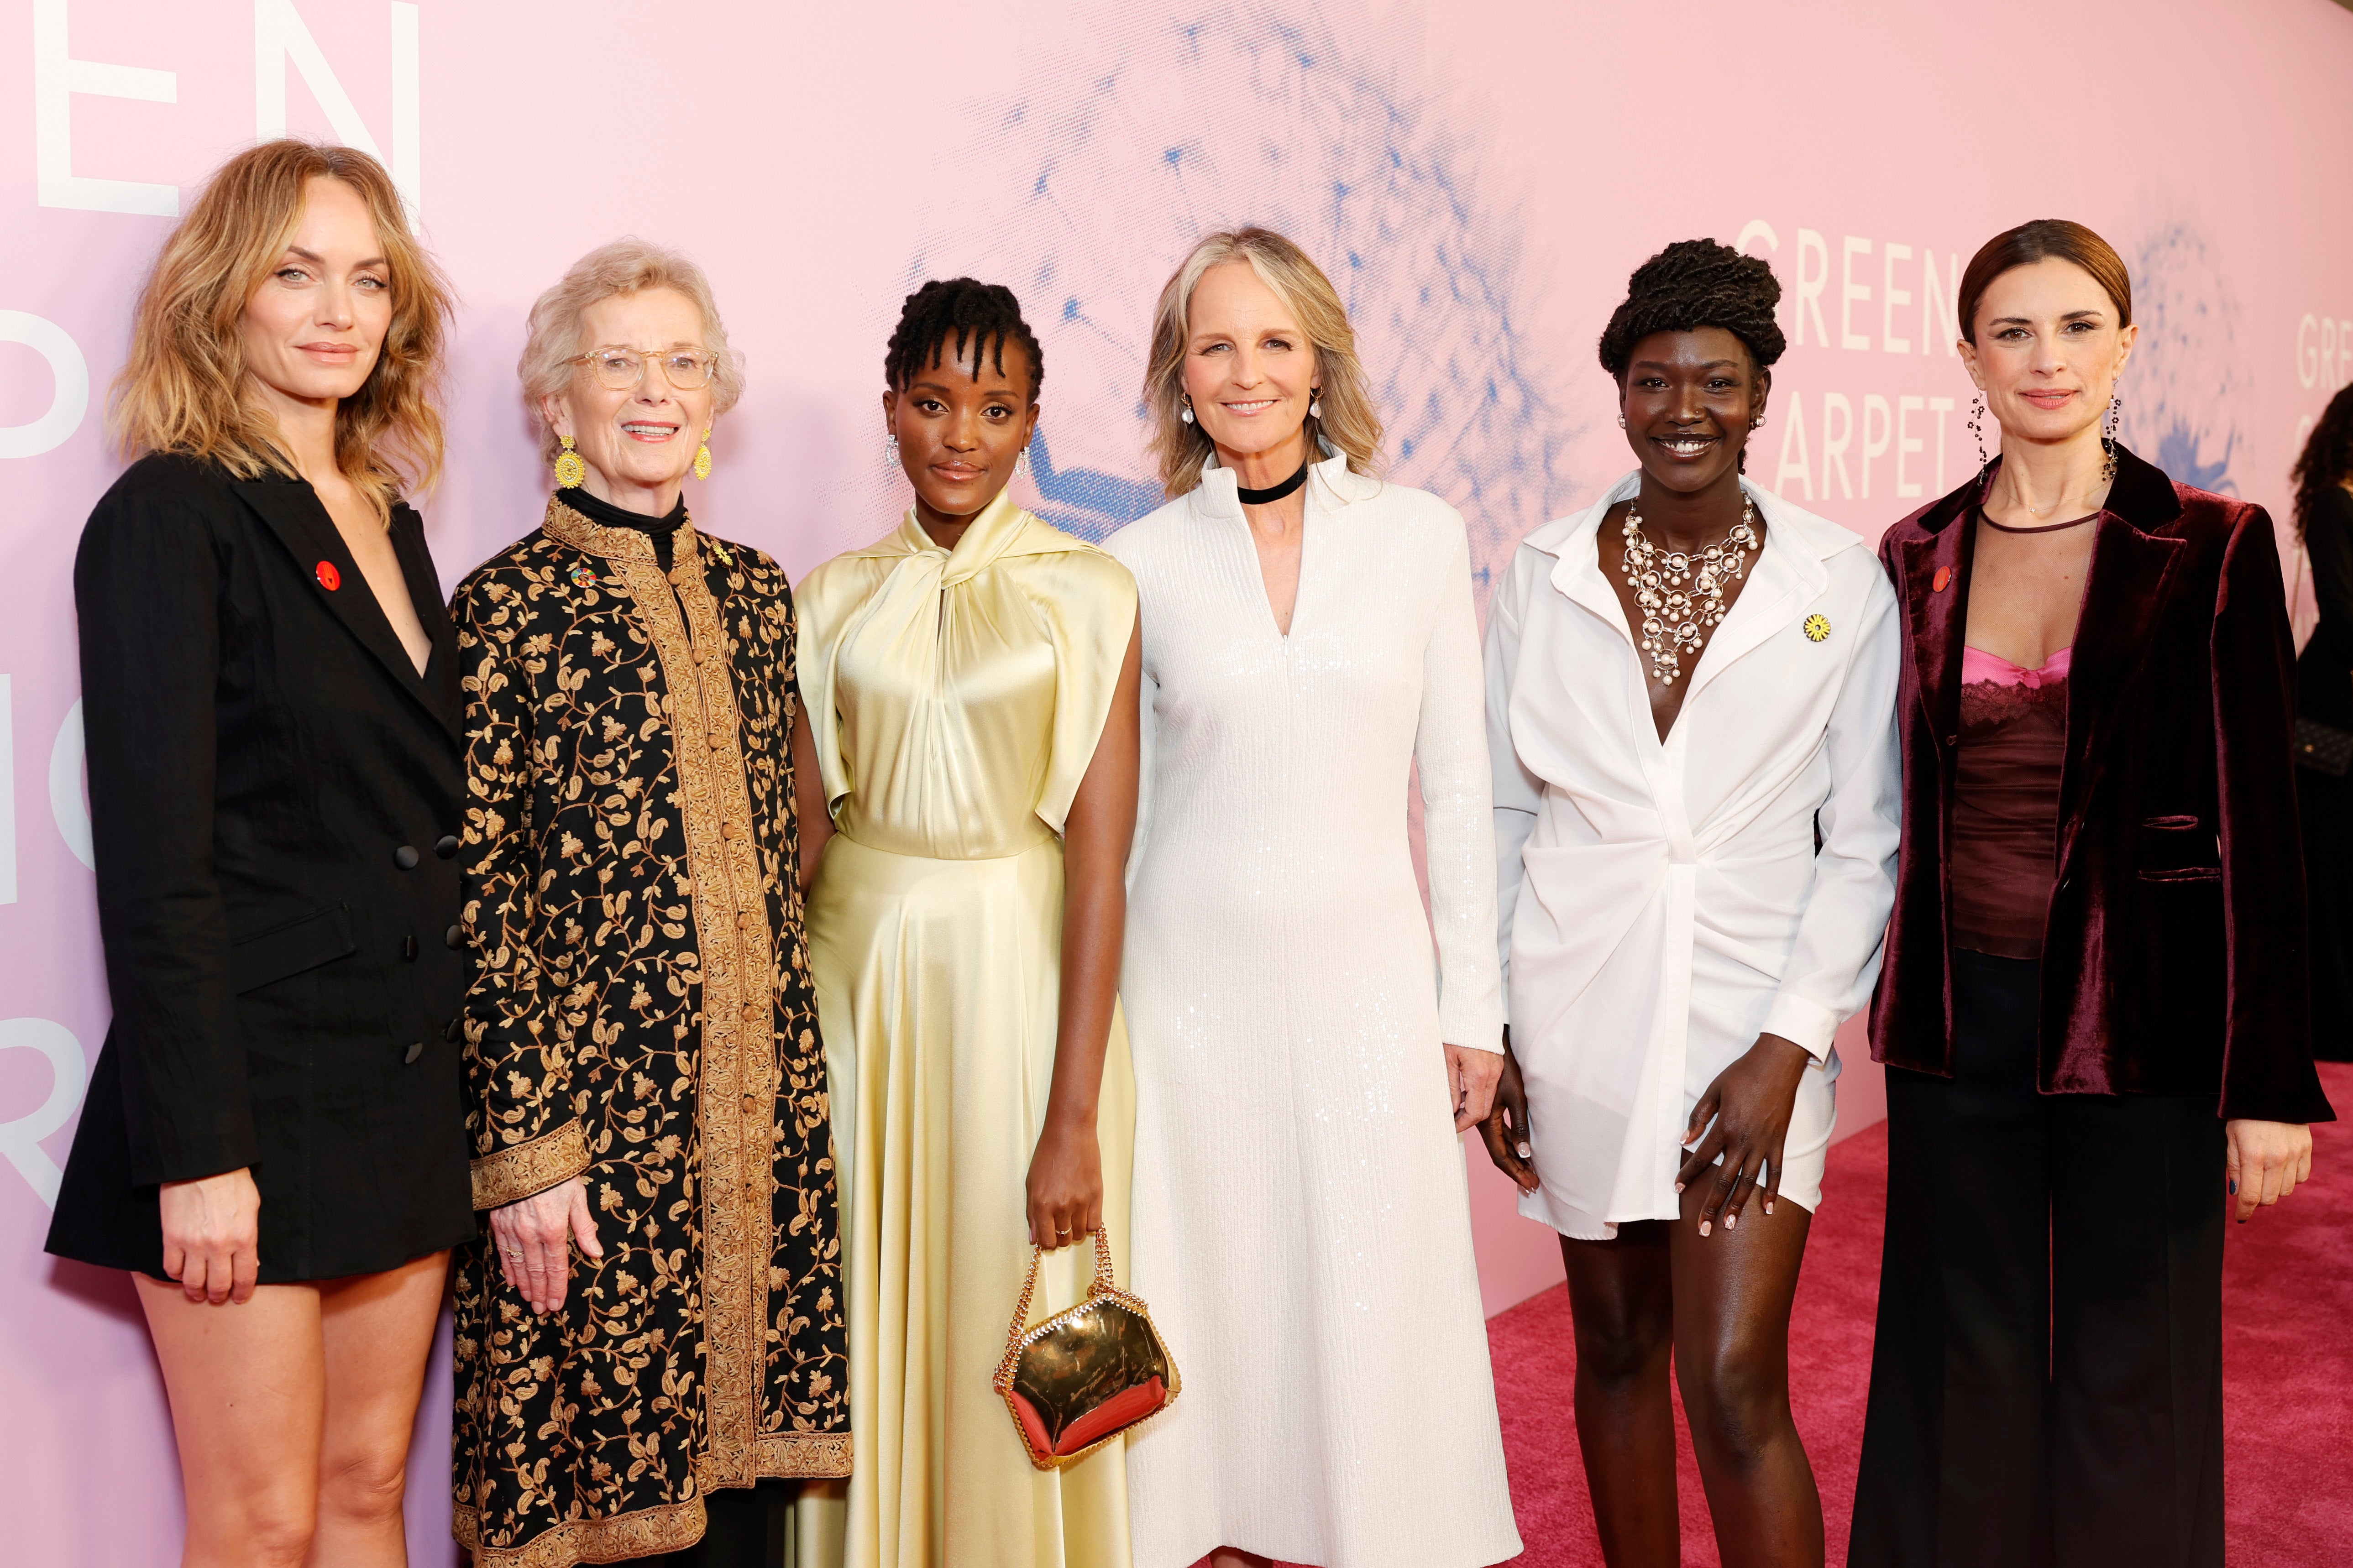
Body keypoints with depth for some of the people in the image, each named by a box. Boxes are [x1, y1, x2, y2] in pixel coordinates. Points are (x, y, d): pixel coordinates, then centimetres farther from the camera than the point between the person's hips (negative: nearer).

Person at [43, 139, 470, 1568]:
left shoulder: (391, 521, 13)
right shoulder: (171, 518, -8)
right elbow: (154, 863, -14)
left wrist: (461, 1091, 11)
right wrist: (199, 1152, -17)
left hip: (407, 1095, 7)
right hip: (252, 1092, -6)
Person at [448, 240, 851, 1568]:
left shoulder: (754, 590, 10)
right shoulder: (508, 605, -7)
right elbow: (479, 900, -9)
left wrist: (794, 1077, 12)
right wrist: (518, 1149, -12)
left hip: (762, 1091, 5)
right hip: (592, 1101, -5)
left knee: (746, 1454, 13)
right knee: (595, 1456, 6)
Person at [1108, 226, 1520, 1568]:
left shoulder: (1421, 536, 1)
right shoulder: (1142, 564, 1)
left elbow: (1458, 786, 4)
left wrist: (1471, 1006, 3)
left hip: (1368, 976, 0)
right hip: (1194, 978, 0)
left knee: (1374, 1315, 5)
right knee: (1211, 1300, 8)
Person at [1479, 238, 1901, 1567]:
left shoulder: (1843, 584, -2)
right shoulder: (1547, 576, 2)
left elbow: (1866, 844, -1)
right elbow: (1498, 812, 7)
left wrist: (1789, 1048, -10)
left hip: (1753, 1028, -2)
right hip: (1581, 1022, 2)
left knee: (1736, 1386, -7)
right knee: (1618, 1351, 15)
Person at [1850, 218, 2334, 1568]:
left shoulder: (2214, 550, -4)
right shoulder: (1919, 557, 5)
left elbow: (2260, 822, -6)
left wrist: (2271, 1080, -8)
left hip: (2139, 1019, -2)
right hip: (1963, 1014, 3)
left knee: (2128, 1369, 9)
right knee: (1963, 1364, 13)